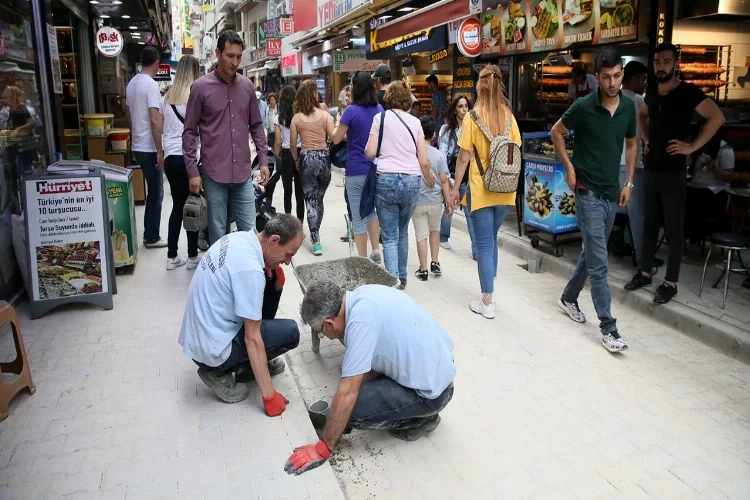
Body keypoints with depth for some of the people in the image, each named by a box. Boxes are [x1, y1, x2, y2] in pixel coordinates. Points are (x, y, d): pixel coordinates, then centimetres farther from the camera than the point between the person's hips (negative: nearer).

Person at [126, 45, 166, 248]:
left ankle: (150, 234, 22)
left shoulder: (132, 83, 11)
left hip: (137, 146, 9)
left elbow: (128, 115, 18)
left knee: (152, 191, 16)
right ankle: (152, 237, 6)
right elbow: (155, 120, -21)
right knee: (156, 192, 0)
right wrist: (160, 151, -18)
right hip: (149, 148, -9)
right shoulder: (151, 85, -15)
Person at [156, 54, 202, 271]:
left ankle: (172, 257, 16)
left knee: (177, 206, 13)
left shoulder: (167, 97, 11)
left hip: (171, 158, 5)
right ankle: (192, 257, 11)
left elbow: (159, 131, 14)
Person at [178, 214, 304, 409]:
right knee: (290, 332, -5)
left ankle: (259, 363, 18)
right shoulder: (250, 269, -27)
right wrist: (269, 395, -16)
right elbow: (252, 338, -23)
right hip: (211, 349, -9)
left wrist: (273, 274, -3)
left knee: (271, 281, 8)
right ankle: (218, 371, 1)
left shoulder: (240, 238, -2)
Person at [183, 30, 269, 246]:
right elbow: (190, 132, -2)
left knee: (249, 232, 6)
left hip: (243, 173, 3)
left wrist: (263, 159, 7)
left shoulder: (247, 86, 7)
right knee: (218, 234, 6)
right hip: (213, 174, -3)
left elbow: (257, 126, 14)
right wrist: (192, 171, -7)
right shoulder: (201, 87, -3)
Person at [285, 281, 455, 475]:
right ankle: (417, 411, 18)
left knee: (351, 409, -12)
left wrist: (322, 449, -12)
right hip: (440, 363, 9)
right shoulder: (364, 294, 0)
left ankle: (420, 419, 5)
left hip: (431, 391, -9)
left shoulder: (361, 318, -27)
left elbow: (348, 393, -22)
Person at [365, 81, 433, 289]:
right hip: (411, 181, 3)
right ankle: (401, 278, 27)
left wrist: (365, 149, 20)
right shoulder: (415, 122, 9)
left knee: (390, 237, 2)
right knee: (402, 232, 20)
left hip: (386, 180, -3)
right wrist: (429, 180, 24)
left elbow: (370, 153, -2)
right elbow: (424, 161, 6)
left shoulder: (381, 117, 3)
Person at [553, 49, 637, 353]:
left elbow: (631, 144, 16)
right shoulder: (584, 107, -11)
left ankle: (569, 297, 37)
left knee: (591, 254, 16)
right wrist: (569, 167, -3)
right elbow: (556, 132, 3)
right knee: (599, 263, -7)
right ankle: (608, 327, 0)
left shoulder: (628, 107, 3)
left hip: (612, 194, 6)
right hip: (589, 193, -5)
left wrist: (629, 183, 10)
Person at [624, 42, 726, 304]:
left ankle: (670, 283, 9)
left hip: (673, 172, -6)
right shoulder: (652, 94, 10)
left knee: (674, 228, 1)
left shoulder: (687, 92, -10)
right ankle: (644, 273, 24)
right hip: (651, 169, 7)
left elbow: (717, 117, -18)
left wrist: (692, 147, -18)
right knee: (649, 224, 14)